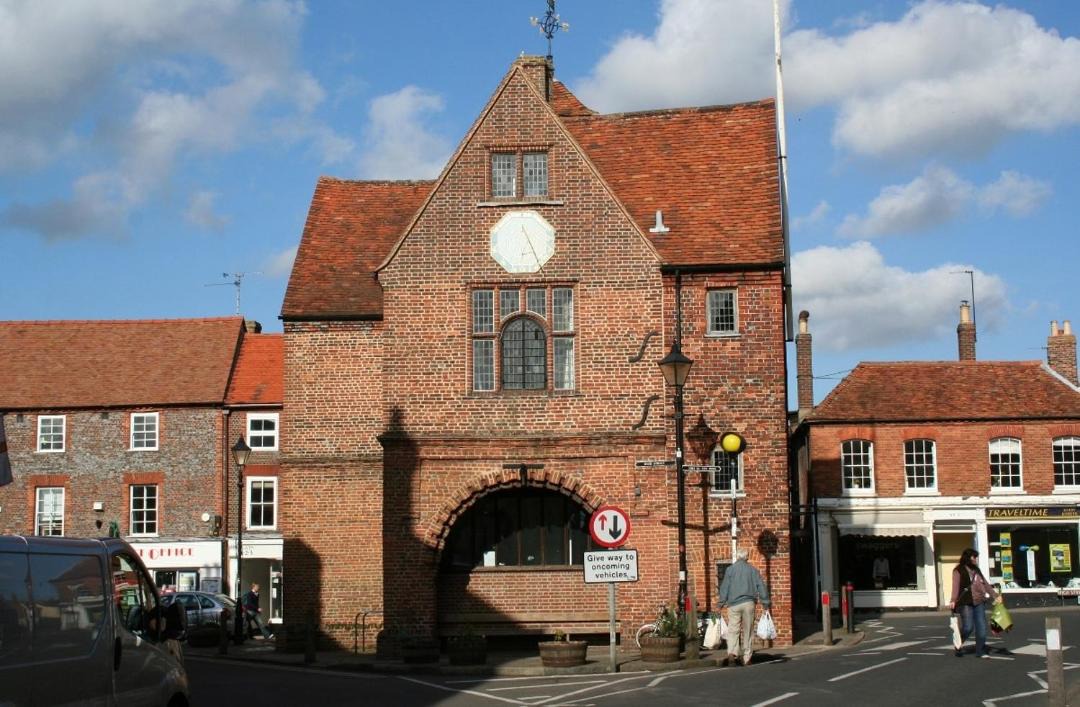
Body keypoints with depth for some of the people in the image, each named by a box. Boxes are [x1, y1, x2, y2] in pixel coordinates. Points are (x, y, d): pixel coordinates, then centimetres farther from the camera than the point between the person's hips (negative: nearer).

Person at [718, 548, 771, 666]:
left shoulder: (730, 569, 4)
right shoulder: (753, 569, 9)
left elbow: (724, 587, 0)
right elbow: (761, 586, 7)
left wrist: (721, 602, 5)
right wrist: (766, 602, 11)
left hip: (734, 604, -1)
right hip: (749, 603, 1)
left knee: (733, 630, -4)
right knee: (747, 631, 8)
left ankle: (732, 653, -24)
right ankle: (746, 657, 8)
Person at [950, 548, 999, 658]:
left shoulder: (976, 570, 19)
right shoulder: (958, 571, -2)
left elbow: (985, 584, 23)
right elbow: (956, 586, -13)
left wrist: (995, 595, 18)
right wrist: (954, 600, -25)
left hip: (979, 602, 6)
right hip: (966, 603, -6)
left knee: (981, 627, 1)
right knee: (968, 627, -9)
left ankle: (981, 651, 9)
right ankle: (959, 644, 18)